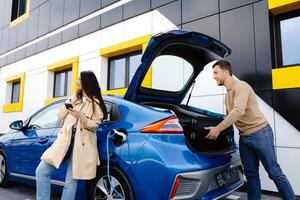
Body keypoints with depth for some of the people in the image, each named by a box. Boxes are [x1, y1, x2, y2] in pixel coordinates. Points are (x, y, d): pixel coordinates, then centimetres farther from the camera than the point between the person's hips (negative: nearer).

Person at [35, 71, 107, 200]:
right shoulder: (73, 99, 21)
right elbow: (60, 116, 11)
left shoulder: (95, 103, 4)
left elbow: (94, 125, -4)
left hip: (81, 144, -5)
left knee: (71, 182, 0)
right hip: (65, 140, 5)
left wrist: (80, 116, -20)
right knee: (41, 171, -2)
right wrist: (74, 97, 6)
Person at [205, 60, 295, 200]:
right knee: (251, 175, 11)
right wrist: (218, 128, 4)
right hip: (244, 137, 8)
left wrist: (218, 129, -24)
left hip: (260, 133, -8)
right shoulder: (227, 94, 14)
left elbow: (238, 111, -27)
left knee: (274, 173, 1)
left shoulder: (240, 86, -13)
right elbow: (229, 116, 19)